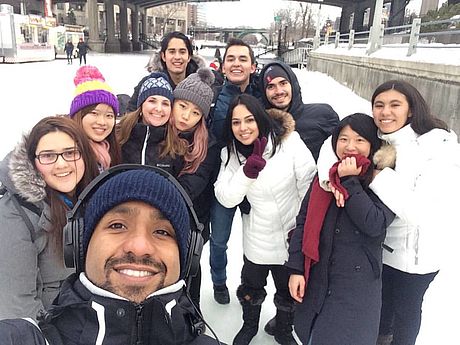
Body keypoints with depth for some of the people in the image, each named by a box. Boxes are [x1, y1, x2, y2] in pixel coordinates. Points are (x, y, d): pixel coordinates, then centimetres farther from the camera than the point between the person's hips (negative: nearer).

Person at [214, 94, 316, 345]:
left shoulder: (290, 143, -20)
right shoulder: (231, 154, -8)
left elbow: (310, 189, -14)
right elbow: (226, 198, -15)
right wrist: (248, 170, -29)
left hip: (292, 237, -2)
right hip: (256, 240, 2)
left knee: (289, 291, 21)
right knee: (251, 287, 23)